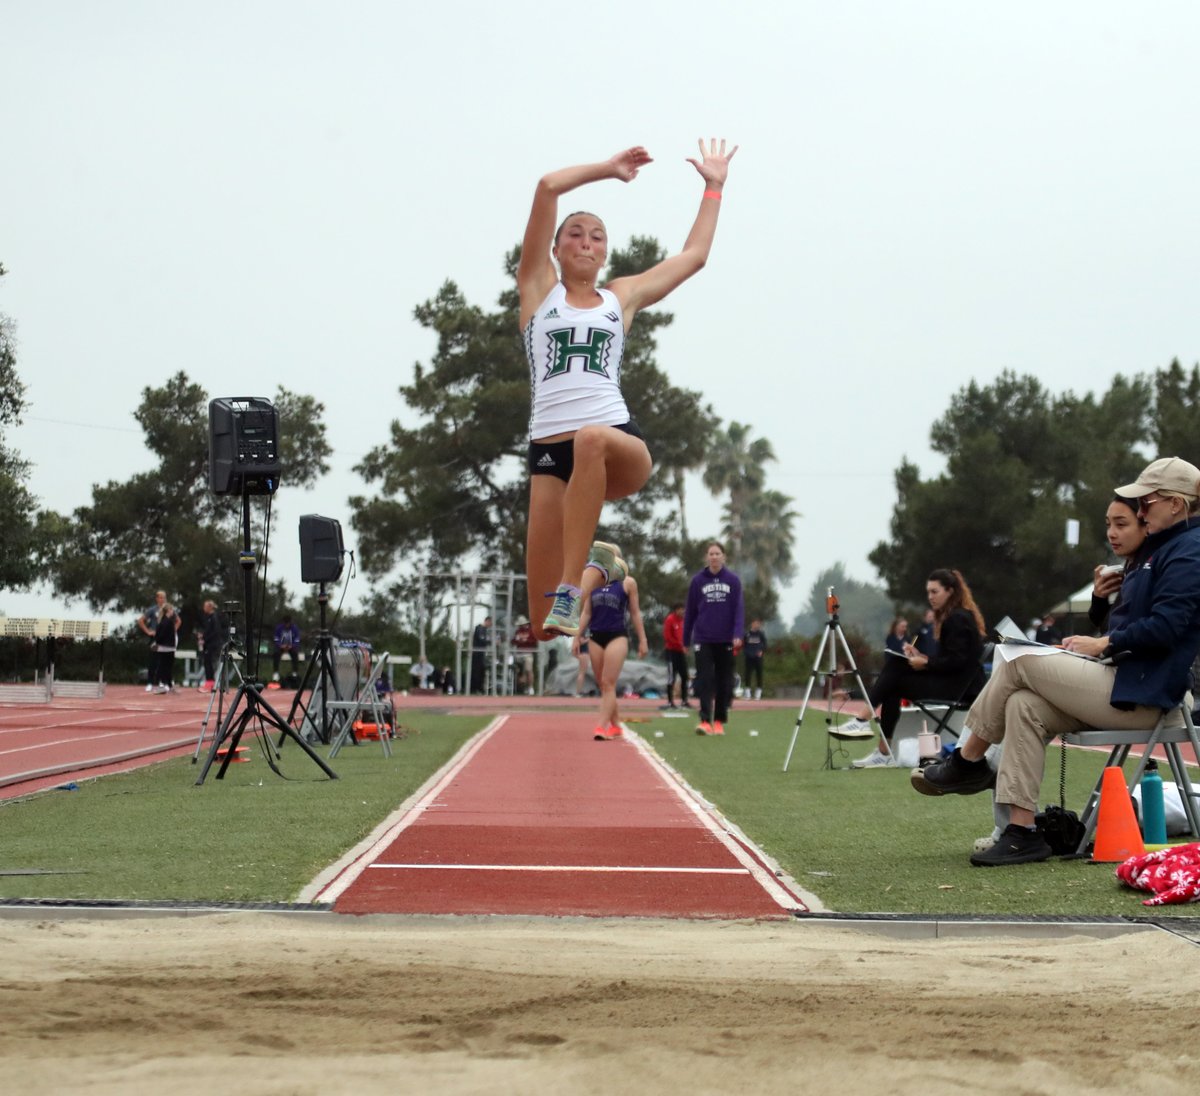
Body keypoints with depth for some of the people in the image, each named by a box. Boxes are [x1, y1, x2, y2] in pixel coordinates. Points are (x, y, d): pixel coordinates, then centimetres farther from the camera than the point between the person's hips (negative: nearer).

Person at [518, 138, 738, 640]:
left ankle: (571, 590, -39)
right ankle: (596, 564, 25)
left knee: (591, 439, -42)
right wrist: (609, 169, 20)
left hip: (620, 447, 1)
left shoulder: (622, 296, 22)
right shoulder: (538, 287, 15)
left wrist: (714, 186, 37)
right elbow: (547, 188, 8)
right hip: (550, 449, -1)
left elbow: (693, 255, 30)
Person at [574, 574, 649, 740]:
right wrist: (578, 637, 9)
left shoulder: (627, 583, 2)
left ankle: (602, 727, -18)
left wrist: (642, 640, 4)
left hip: (617, 636, -4)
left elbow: (635, 613, 5)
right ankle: (615, 725, 20)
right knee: (602, 685, 9)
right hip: (595, 636, 5)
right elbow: (586, 613, 15)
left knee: (608, 683, -13)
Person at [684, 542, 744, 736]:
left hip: (726, 640, 1)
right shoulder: (698, 580, 3)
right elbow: (690, 611, 8)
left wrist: (737, 635, -12)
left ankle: (719, 720, 14)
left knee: (724, 682, 5)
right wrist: (686, 639, 10)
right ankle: (705, 720, -14)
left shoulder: (733, 580, 3)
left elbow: (739, 609, -1)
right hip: (703, 639, -1)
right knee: (704, 680, -10)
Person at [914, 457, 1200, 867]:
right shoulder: (1162, 545, 21)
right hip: (1124, 681, 10)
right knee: (1023, 706, -9)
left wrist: (1102, 644, -13)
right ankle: (1022, 833, -13)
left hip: (1140, 694, -10)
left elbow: (1164, 626, -21)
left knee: (1018, 664, -13)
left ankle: (967, 762, 3)